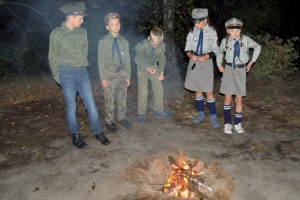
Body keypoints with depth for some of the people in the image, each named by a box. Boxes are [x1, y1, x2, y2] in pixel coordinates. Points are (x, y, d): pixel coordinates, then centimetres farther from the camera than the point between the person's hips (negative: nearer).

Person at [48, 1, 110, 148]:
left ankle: (98, 132, 19)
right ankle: (75, 135, 22)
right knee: (71, 107, 6)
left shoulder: (82, 32, 6)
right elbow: (53, 58, 1)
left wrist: (82, 69, 15)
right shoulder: (57, 34, -6)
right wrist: (58, 77, 2)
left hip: (82, 73, 4)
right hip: (67, 74, -3)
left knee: (91, 105, 5)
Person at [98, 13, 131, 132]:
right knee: (109, 100, 5)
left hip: (122, 73, 4)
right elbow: (101, 61, -6)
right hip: (109, 74, -3)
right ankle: (109, 122, 21)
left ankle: (122, 118, 31)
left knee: (122, 98, 13)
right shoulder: (103, 41, -7)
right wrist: (103, 78, -10)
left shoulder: (124, 41, 4)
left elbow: (127, 59, 8)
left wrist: (128, 76, 7)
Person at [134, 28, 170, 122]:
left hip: (154, 67, 4)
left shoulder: (162, 45, -19)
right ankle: (141, 113, 6)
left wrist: (161, 72, -5)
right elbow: (138, 59, -17)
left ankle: (159, 109, 22)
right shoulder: (142, 45, -28)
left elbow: (161, 59, -2)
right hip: (142, 67, -4)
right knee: (143, 90, -8)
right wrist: (147, 68, -31)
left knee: (159, 88, 5)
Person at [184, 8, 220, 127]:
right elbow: (187, 49, 3)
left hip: (206, 63, -3)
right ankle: (200, 113, 26)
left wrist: (206, 56, -21)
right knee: (198, 90, 12)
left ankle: (213, 115, 11)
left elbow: (215, 50, -3)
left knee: (209, 91, -4)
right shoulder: (192, 32, 2)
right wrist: (191, 55, -18)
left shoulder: (212, 32, -5)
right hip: (194, 63, 3)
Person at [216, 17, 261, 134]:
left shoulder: (246, 39, -5)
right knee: (228, 98, 1)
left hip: (241, 71, 0)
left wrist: (252, 61, 9)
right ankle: (227, 123, 11)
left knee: (239, 99, 4)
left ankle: (238, 123, 16)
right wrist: (219, 65, 11)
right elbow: (220, 52, 18)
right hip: (228, 70, 0)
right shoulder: (225, 41, -3)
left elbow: (257, 47, 12)